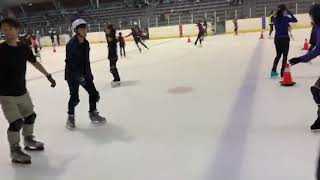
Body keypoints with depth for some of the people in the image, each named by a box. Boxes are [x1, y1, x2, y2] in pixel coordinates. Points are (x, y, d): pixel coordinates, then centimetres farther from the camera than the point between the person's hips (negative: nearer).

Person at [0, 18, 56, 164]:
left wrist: (48, 75, 20)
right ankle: (15, 151, 12)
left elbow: (35, 63, 14)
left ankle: (28, 140, 42)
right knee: (16, 122, -9)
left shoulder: (24, 48, -1)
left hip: (22, 92, 6)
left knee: (30, 116, 17)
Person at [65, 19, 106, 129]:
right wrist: (79, 76, -28)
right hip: (72, 74, -7)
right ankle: (71, 117, 16)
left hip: (84, 73, 7)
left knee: (93, 93, 6)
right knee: (74, 97, -8)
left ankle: (93, 114, 25)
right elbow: (69, 62, -23)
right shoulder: (71, 44, -20)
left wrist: (89, 73, 13)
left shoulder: (86, 43, 2)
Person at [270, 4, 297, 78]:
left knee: (278, 55, 18)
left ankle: (273, 70, 13)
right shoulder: (286, 18, -11)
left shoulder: (275, 19, 2)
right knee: (285, 56, 5)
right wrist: (290, 13, 3)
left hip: (277, 39, 5)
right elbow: (295, 20, -1)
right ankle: (282, 72, 6)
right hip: (285, 39, -5)